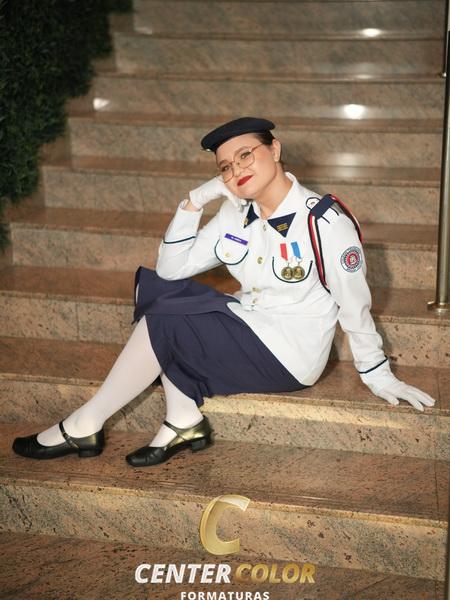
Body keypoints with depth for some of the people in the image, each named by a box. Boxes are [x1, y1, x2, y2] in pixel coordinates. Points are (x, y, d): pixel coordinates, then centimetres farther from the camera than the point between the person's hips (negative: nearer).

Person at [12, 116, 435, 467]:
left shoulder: (324, 222, -18)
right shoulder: (236, 214, 2)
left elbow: (355, 305, -10)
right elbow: (171, 269, 0)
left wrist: (378, 375, -2)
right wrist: (193, 202, -10)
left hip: (287, 357, -8)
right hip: (248, 326, 8)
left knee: (161, 323, -18)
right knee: (152, 285, -1)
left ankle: (84, 428, -1)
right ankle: (184, 422, -6)